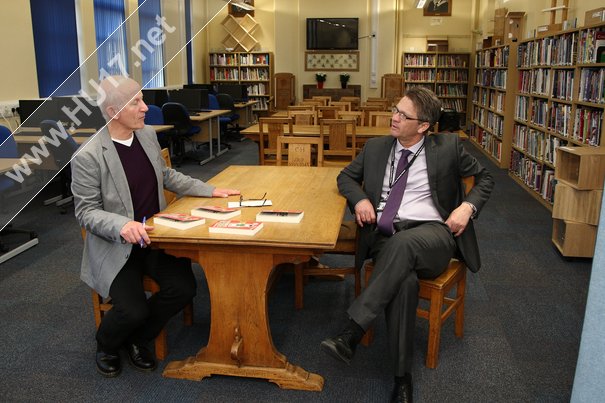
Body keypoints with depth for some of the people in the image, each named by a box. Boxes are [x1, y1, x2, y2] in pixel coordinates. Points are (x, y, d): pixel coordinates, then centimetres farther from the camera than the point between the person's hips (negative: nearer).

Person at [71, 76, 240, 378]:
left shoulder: (147, 134, 2)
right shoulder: (87, 156, -17)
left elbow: (166, 176, 17)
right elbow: (86, 211, -11)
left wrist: (210, 191, 11)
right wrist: (122, 225, -30)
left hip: (154, 236, 6)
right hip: (116, 245, -5)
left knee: (183, 288, -15)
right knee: (133, 310, -21)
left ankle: (138, 339, 16)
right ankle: (106, 345, 19)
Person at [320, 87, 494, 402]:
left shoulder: (447, 147, 10)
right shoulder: (376, 147, 16)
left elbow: (484, 178, 19)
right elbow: (346, 177, 27)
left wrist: (468, 206, -2)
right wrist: (360, 199, 4)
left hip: (431, 234, -1)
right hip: (385, 236, 2)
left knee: (403, 243, -39)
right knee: (404, 281, -34)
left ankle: (351, 334, -36)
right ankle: (402, 377, -22)